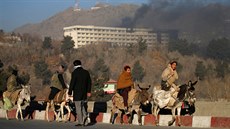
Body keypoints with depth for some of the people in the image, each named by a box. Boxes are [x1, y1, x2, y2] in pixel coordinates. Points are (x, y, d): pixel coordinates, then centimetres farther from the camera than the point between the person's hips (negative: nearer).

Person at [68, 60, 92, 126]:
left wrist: (70, 92, -5)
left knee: (78, 108, -1)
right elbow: (89, 82, 10)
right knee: (82, 105, 21)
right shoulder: (86, 72, 7)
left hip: (77, 93, -6)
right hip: (84, 92, 6)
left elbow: (72, 83, -13)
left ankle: (80, 122, -1)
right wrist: (88, 91, 16)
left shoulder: (75, 73, -12)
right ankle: (85, 115, -2)